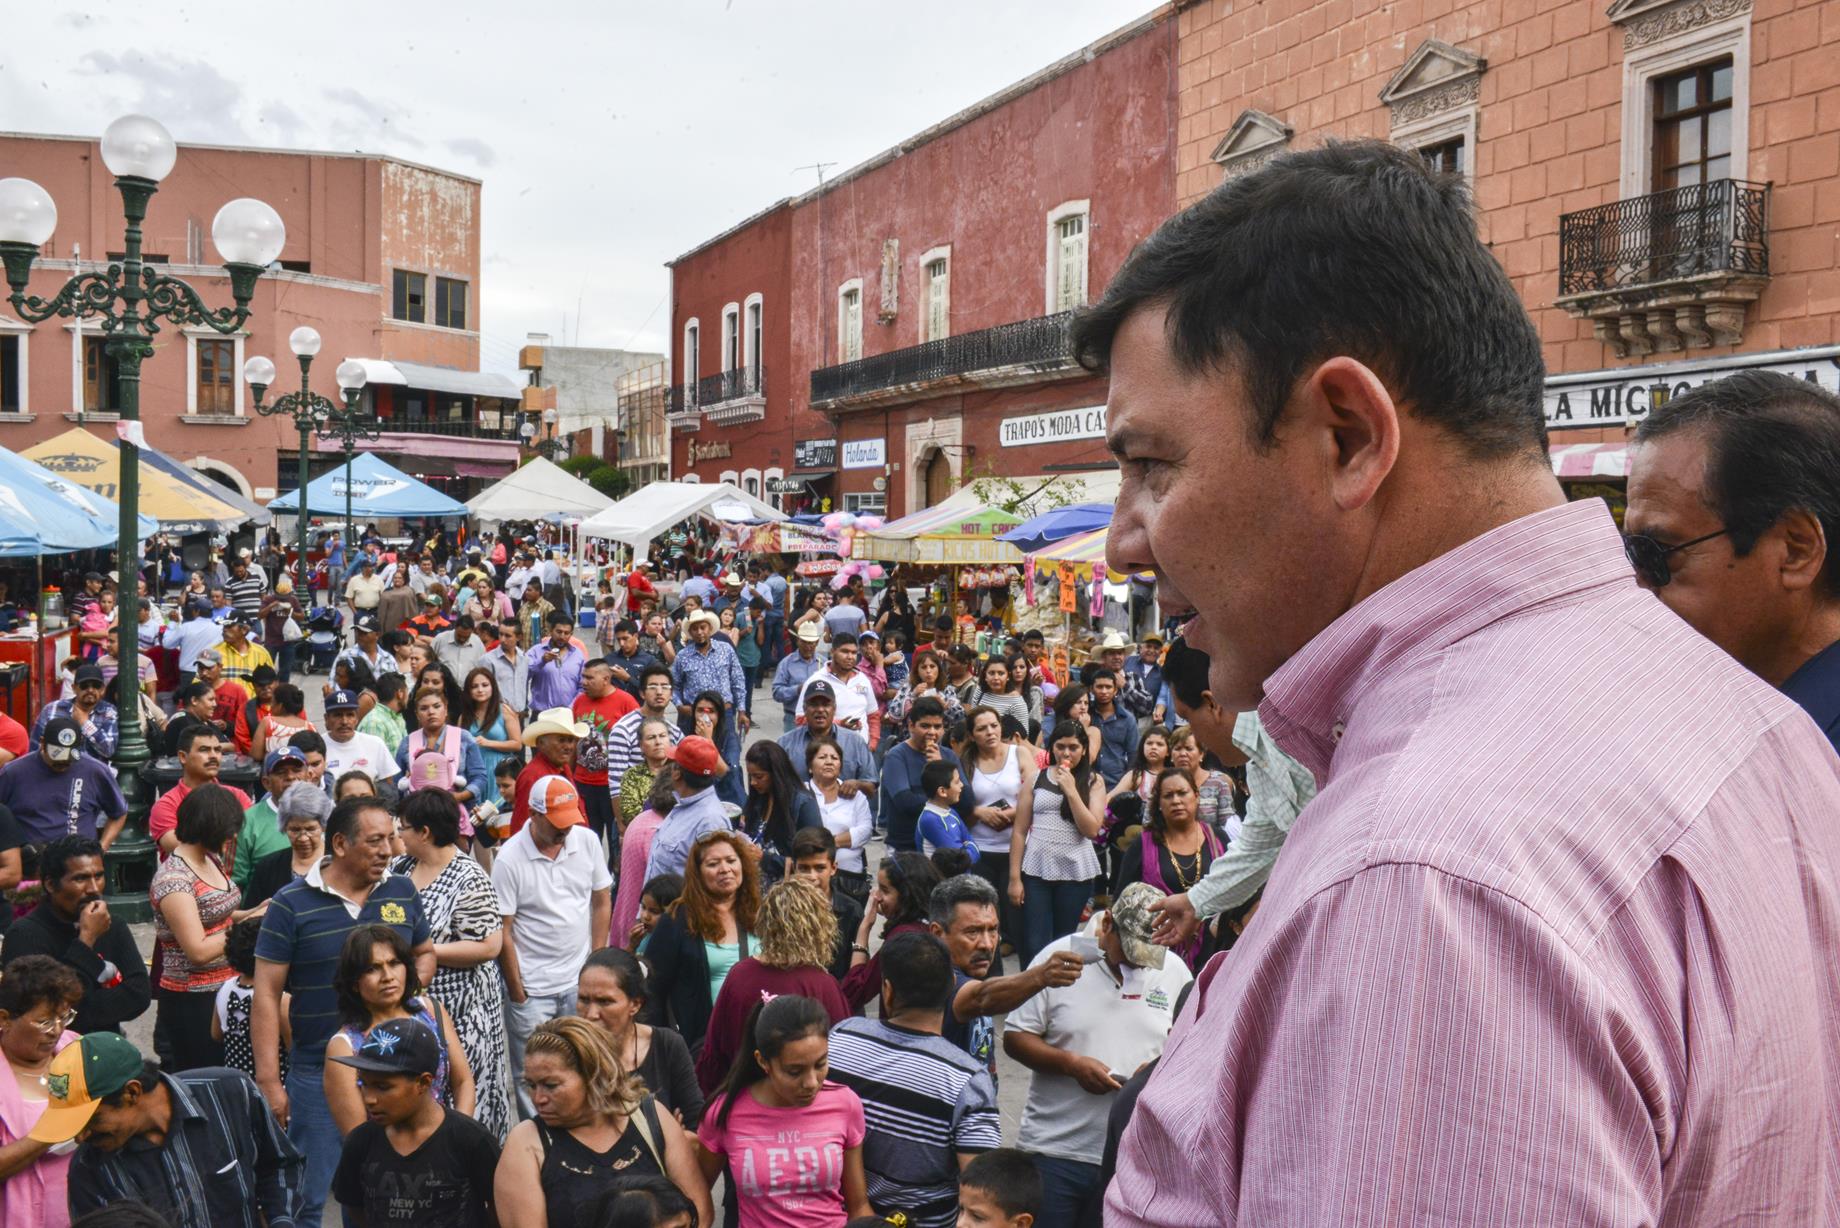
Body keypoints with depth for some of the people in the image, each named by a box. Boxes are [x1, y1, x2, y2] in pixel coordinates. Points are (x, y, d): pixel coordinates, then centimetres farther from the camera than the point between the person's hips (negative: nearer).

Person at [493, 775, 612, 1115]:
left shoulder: (587, 840, -1)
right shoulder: (509, 858, -13)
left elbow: (602, 900, 9)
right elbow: (502, 931, -9)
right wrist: (516, 991, -7)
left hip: (581, 982, 3)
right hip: (532, 988, -3)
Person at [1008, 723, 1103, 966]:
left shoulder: (1093, 782, 4)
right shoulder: (1036, 778, 5)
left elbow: (1091, 830, -7)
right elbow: (1019, 831, 4)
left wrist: (1071, 790, -12)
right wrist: (1014, 877, -1)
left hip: (1075, 873, 0)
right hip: (1036, 870, 0)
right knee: (1034, 946, -4)